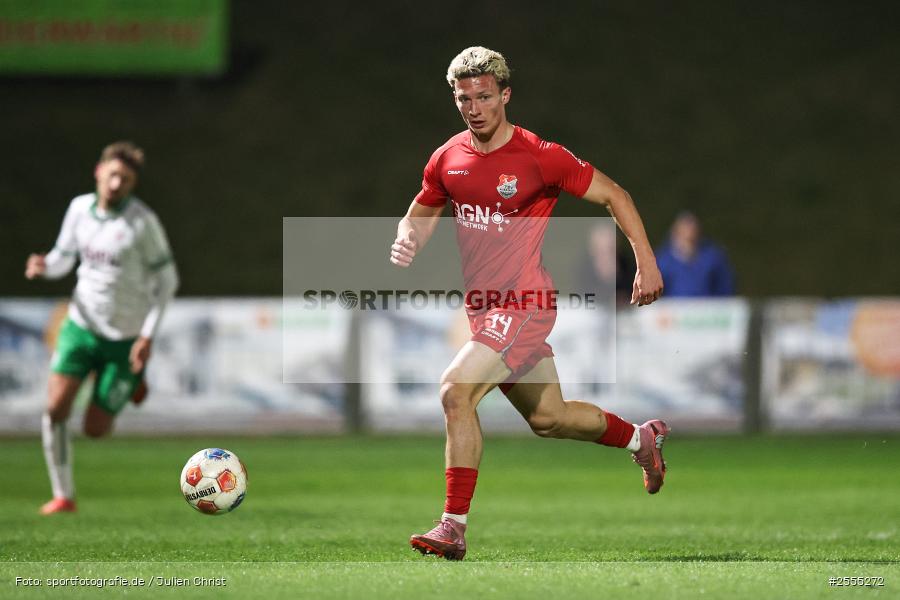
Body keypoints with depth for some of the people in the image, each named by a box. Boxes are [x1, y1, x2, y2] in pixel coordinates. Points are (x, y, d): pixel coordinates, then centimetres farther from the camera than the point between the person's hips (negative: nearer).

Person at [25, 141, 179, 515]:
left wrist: (148, 335, -16)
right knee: (55, 408, -12)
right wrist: (43, 267, -14)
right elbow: (63, 258, 11)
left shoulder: (142, 221, -16)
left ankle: (133, 381, 31)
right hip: (81, 325, 4)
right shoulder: (79, 208, -2)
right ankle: (63, 495, 3)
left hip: (125, 338, -4)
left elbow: (166, 278, -9)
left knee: (95, 429, 1)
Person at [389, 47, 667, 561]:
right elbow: (420, 216, 18)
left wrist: (647, 262, -5)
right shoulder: (448, 160, 4)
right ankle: (642, 437, 45)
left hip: (523, 304, -7)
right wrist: (407, 243, -6)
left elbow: (614, 195, -2)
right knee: (548, 418, 19)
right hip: (483, 307, 7)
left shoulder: (540, 157, -12)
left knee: (456, 391, -23)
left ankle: (454, 527, -19)